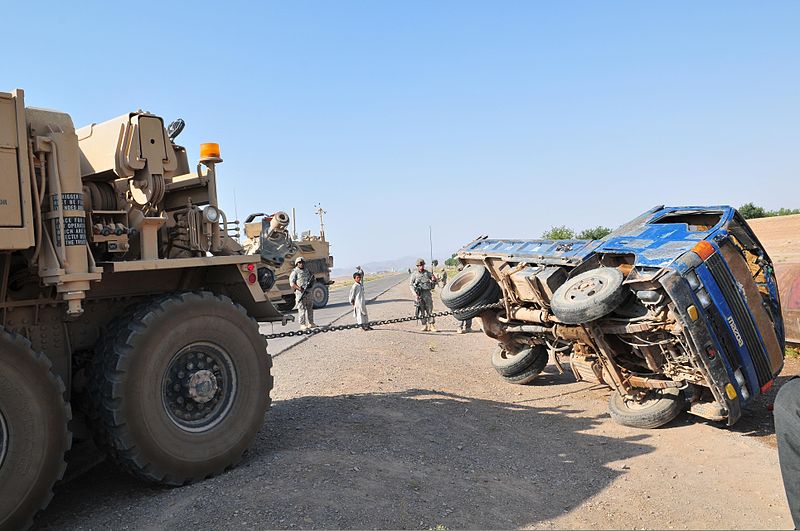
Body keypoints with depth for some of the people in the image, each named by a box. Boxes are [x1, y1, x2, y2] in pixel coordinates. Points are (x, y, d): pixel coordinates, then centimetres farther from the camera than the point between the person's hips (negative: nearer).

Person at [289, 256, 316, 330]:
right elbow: (292, 283, -10)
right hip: (300, 293, -6)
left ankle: (310, 323, 19)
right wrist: (300, 289, -21)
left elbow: (311, 281, 23)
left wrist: (311, 283, -1)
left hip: (308, 292, 6)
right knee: (302, 309, -5)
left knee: (310, 308, 10)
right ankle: (302, 324, -2)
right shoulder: (295, 272, -3)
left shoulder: (307, 271, 16)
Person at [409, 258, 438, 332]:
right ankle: (424, 326, 8)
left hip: (427, 293, 1)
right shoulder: (414, 274, 4)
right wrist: (415, 294, -12)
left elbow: (434, 280, 17)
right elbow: (411, 285, 2)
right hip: (419, 294, -1)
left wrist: (434, 280, -8)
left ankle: (431, 326, -2)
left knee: (429, 310, -2)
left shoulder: (427, 273, 9)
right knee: (421, 311, 1)